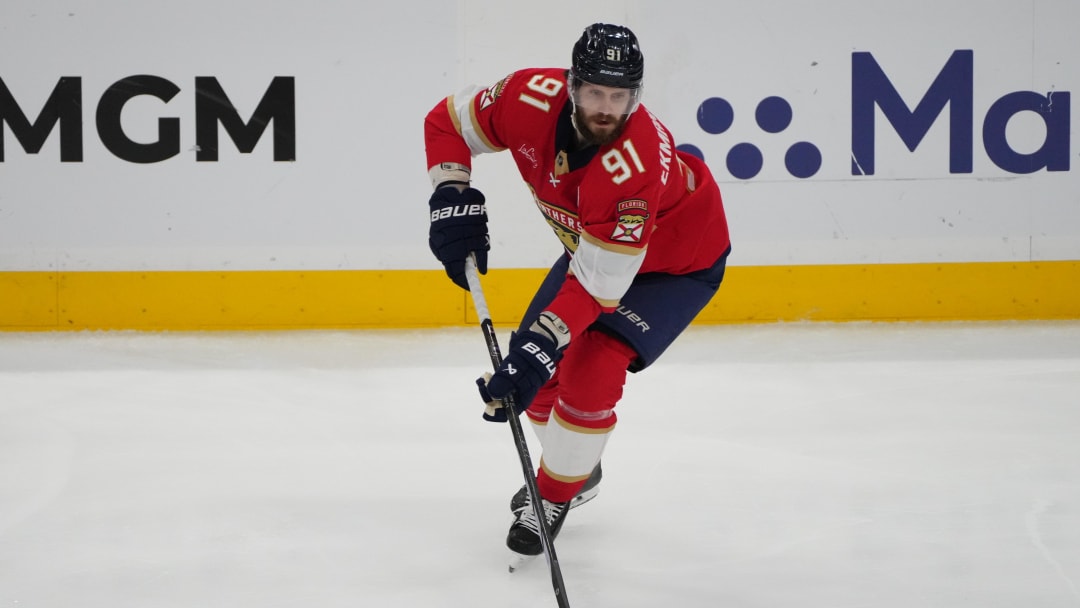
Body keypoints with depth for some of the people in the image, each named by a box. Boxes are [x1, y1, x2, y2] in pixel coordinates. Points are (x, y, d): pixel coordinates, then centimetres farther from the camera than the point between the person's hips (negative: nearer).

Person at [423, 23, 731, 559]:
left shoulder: (636, 165, -42)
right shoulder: (533, 99, -27)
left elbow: (598, 285, -40)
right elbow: (448, 122, -9)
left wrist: (538, 348, -45)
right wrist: (453, 202, -20)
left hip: (677, 265, -7)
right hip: (589, 242, 7)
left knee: (591, 369, -21)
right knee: (534, 359, 6)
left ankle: (555, 497, 3)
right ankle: (576, 467, 34)